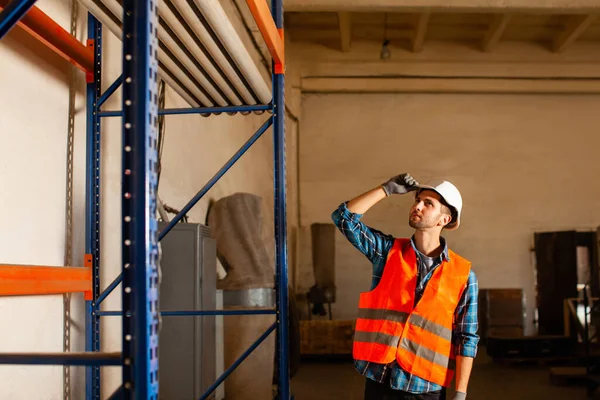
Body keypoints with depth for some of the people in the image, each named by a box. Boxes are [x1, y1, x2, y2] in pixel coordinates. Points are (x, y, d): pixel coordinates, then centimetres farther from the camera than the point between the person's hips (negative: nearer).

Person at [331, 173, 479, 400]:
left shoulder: (463, 274, -1)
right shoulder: (388, 251, 5)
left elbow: (466, 338, -1)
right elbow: (344, 217, -4)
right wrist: (387, 189, -5)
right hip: (379, 380, 2)